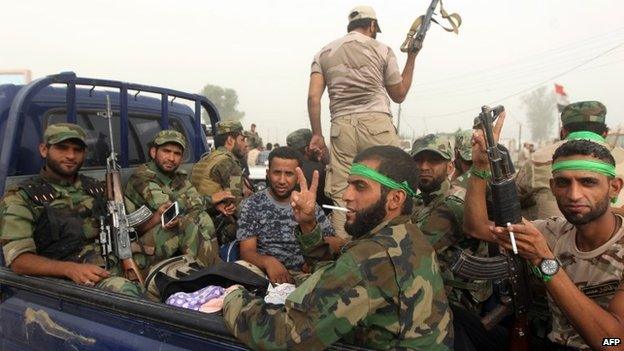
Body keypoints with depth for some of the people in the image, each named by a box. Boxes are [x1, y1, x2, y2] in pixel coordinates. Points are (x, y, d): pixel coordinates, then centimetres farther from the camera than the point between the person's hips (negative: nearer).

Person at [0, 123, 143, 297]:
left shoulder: (96, 188, 19)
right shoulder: (20, 198, 3)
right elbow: (19, 260, -6)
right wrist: (70, 269, -22)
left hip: (114, 270, 5)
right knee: (126, 292, -38)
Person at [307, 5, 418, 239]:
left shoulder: (324, 53, 16)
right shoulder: (381, 50, 10)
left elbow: (313, 96, 4)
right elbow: (399, 95, 17)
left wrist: (317, 134, 8)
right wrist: (412, 57, 26)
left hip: (341, 126, 3)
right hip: (377, 124, -2)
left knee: (340, 195, 3)